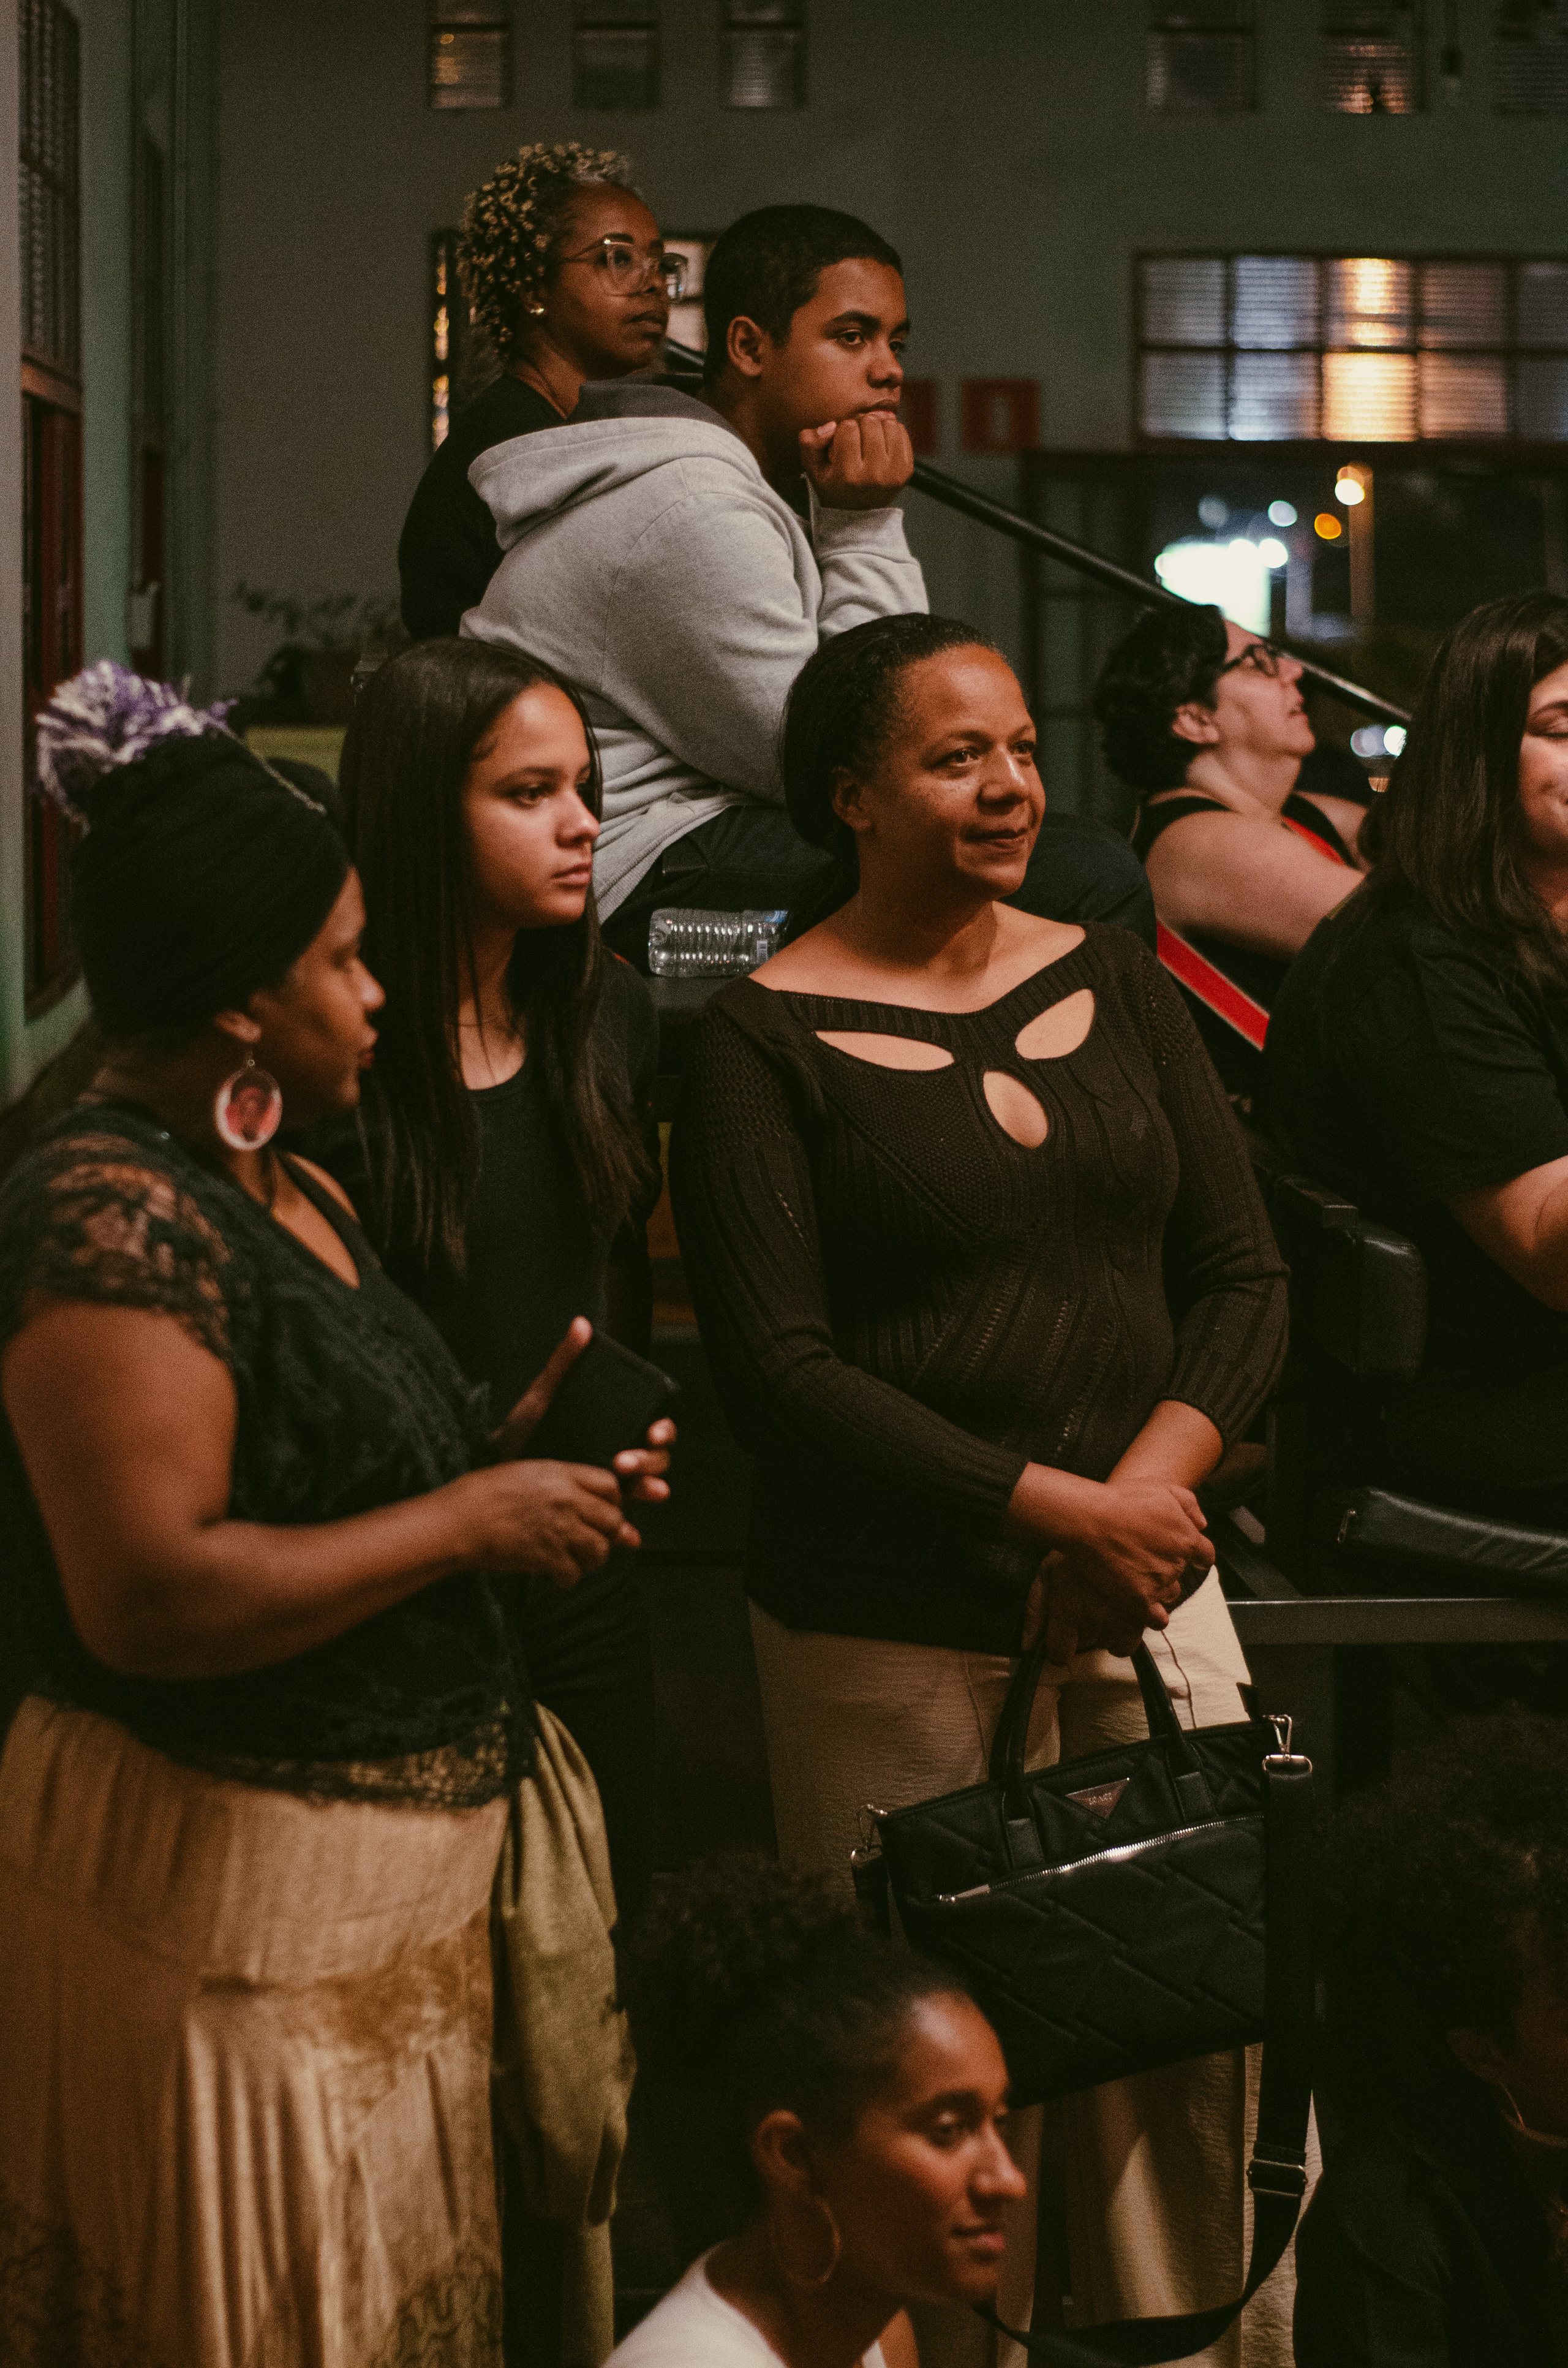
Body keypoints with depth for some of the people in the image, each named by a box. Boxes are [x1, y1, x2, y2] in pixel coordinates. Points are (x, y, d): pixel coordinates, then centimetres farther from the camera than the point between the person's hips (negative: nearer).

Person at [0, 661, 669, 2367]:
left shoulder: (287, 1193, 14)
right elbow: (151, 1597, -27)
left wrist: (508, 1456, 7)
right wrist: (467, 1522, -18)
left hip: (393, 1874, 10)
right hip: (228, 1894, -10)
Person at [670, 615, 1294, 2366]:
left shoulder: (1112, 985, 13)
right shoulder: (767, 1038, -2)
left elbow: (1241, 1273, 10)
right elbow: (778, 1366, -10)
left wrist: (1151, 1491, -7)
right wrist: (1057, 1510, -15)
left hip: (1150, 1604, 4)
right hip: (892, 1643, -4)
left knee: (1220, 2034, 2)